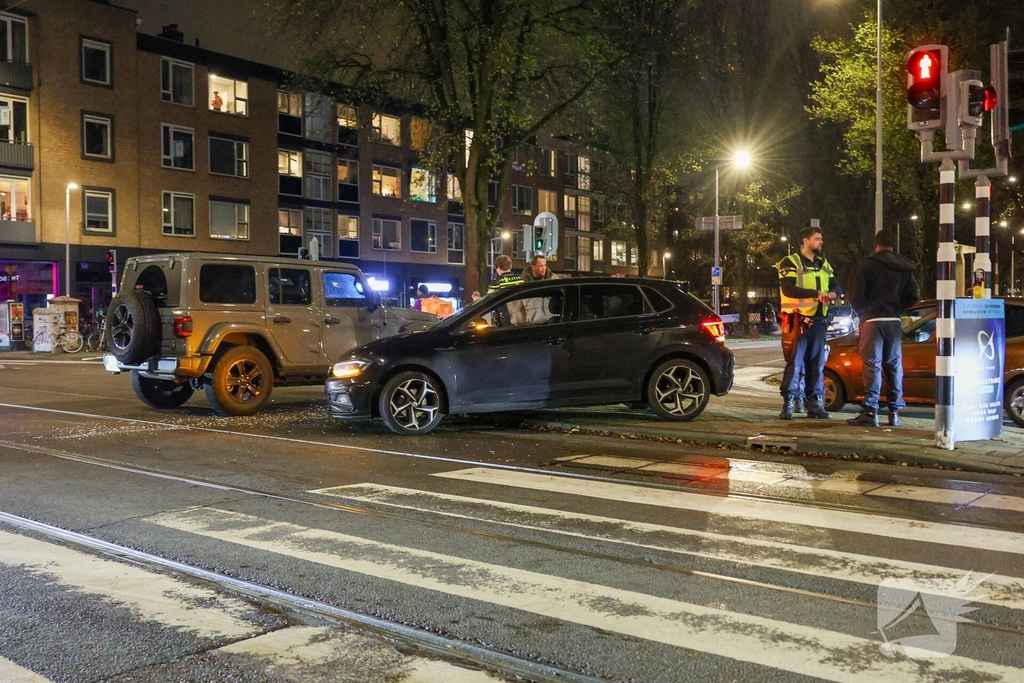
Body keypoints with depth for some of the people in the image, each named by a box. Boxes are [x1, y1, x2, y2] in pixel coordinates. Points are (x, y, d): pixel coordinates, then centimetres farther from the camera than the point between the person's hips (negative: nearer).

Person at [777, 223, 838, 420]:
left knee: (817, 364, 9)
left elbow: (835, 285, 15)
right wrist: (816, 293, -23)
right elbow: (788, 289, -18)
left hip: (818, 321, 7)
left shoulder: (824, 264, 18)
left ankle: (814, 403, 16)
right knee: (795, 363, -7)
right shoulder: (791, 263, -4)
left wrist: (832, 294, -9)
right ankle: (788, 404, -2)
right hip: (798, 321, -6)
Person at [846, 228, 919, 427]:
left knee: (872, 364, -5)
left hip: (872, 320, -4)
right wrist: (896, 309, 15)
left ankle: (870, 411, -9)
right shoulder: (905, 268, 8)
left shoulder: (866, 265, -8)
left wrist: (862, 313, 7)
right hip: (894, 321, 5)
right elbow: (913, 296, 4)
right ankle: (895, 412, 12)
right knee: (894, 365, 10)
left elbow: (855, 296, -12)